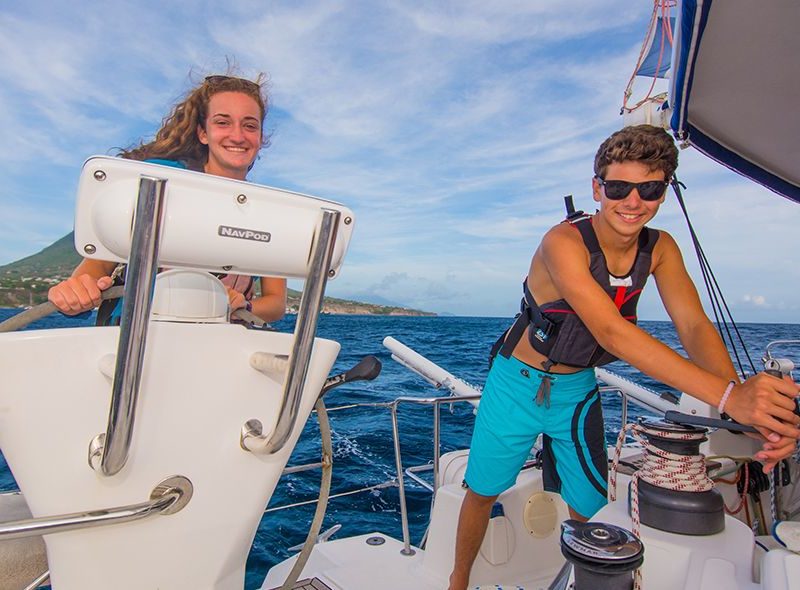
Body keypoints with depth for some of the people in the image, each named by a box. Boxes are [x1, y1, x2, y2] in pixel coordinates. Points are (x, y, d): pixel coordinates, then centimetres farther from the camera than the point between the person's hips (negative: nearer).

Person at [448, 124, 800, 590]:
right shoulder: (564, 242, -27)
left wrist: (756, 408, -35)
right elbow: (610, 331, -38)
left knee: (588, 510, 11)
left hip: (579, 390, 5)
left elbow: (694, 326, -17)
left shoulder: (661, 249, -6)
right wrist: (727, 395, -44)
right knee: (483, 493, 10)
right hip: (519, 384, -4)